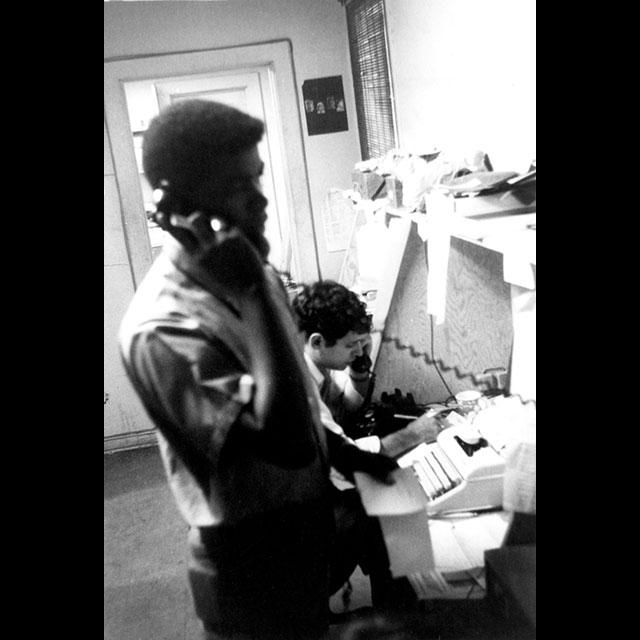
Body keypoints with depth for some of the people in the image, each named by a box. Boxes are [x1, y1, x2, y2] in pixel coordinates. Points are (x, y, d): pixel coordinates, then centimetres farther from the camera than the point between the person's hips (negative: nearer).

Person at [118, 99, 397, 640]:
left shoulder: (239, 277, -2)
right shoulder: (162, 328, -30)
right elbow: (288, 441, -37)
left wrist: (346, 454, 8)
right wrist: (255, 288, -38)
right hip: (254, 565, -7)